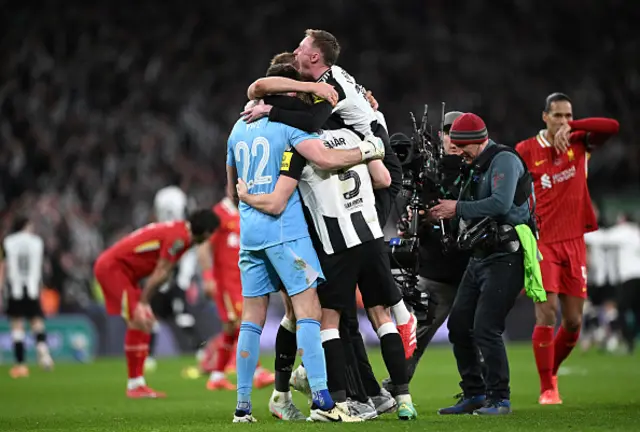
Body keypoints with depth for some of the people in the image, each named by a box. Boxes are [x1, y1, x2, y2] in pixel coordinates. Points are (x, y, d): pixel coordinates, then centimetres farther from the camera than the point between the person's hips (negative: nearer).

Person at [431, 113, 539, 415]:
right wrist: (441, 214, 3)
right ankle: (474, 395, 18)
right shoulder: (479, 167, 19)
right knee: (459, 325, 9)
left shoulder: (504, 160, -10)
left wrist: (458, 208, -17)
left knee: (485, 330, -14)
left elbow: (501, 203, -25)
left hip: (505, 258, -10)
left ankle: (499, 399, -6)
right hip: (480, 257, 10)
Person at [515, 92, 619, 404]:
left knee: (573, 322, 5)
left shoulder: (579, 143, 6)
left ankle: (551, 373, 29)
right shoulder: (526, 151, -1)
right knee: (546, 315, -13)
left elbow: (612, 127, -9)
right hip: (541, 243, -3)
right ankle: (547, 389, -5)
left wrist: (571, 128, -18)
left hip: (574, 243, 4)